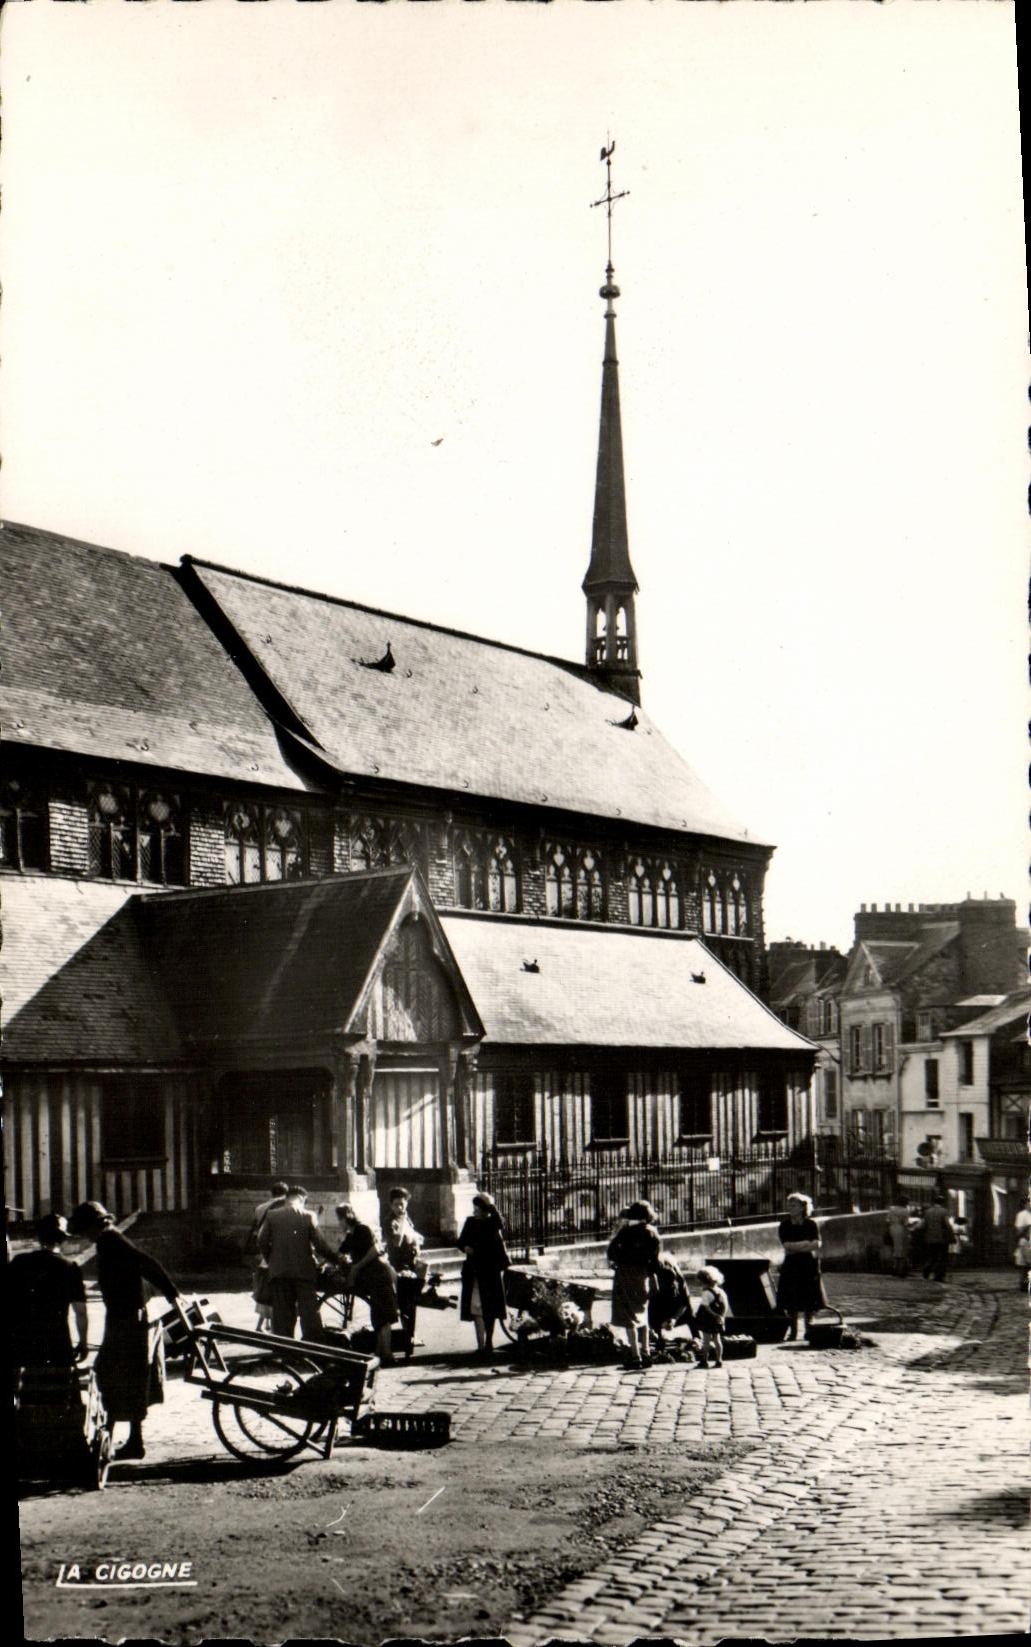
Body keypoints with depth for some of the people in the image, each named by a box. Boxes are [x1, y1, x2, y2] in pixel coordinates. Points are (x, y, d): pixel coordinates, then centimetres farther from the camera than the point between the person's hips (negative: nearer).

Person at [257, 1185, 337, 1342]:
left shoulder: (272, 1215, 2)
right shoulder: (308, 1216, -4)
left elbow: (262, 1242, -1)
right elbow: (320, 1244, -6)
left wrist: (271, 1261, 13)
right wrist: (336, 1260, 6)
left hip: (279, 1271, 2)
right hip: (305, 1270, -2)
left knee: (282, 1313, 7)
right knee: (309, 1312, 3)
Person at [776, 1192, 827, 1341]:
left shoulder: (811, 1224, 1)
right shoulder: (784, 1225, 2)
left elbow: (815, 1245, -8)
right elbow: (787, 1245, -9)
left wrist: (795, 1247, -14)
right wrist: (806, 1244, -11)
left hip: (809, 1266, 0)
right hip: (791, 1267, 0)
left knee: (809, 1302, 0)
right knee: (791, 1302, -2)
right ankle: (793, 1331, 6)